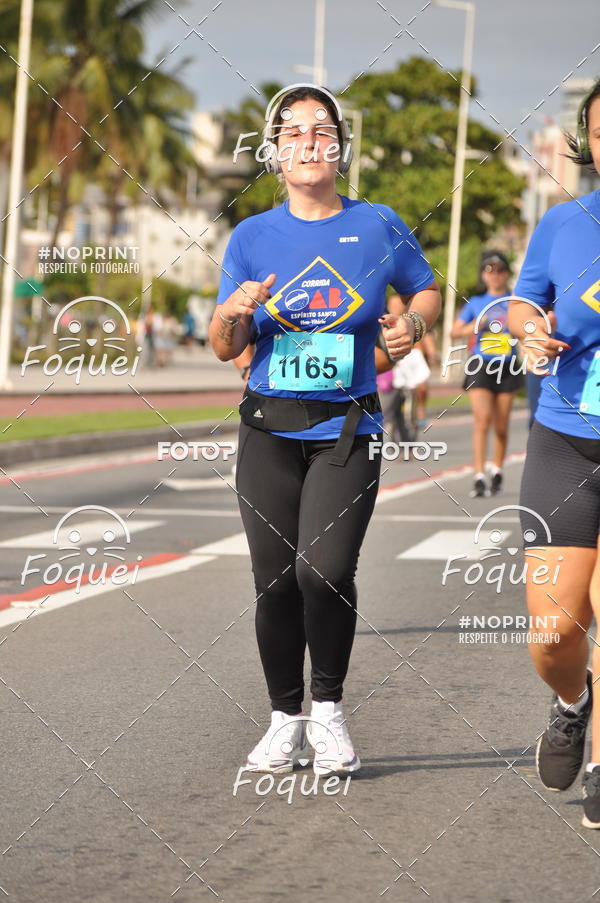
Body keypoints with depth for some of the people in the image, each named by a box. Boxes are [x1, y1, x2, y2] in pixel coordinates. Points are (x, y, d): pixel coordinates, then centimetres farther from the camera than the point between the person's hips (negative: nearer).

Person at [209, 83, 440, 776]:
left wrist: (412, 323, -5)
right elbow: (224, 349, 8)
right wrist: (233, 314, -14)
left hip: (347, 431, -2)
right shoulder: (252, 237, 5)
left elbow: (426, 289, 18)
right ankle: (285, 719, 18)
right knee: (275, 581, 1)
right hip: (269, 430, 2)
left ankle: (327, 708, 3)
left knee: (324, 570, -17)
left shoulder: (377, 226, 2)